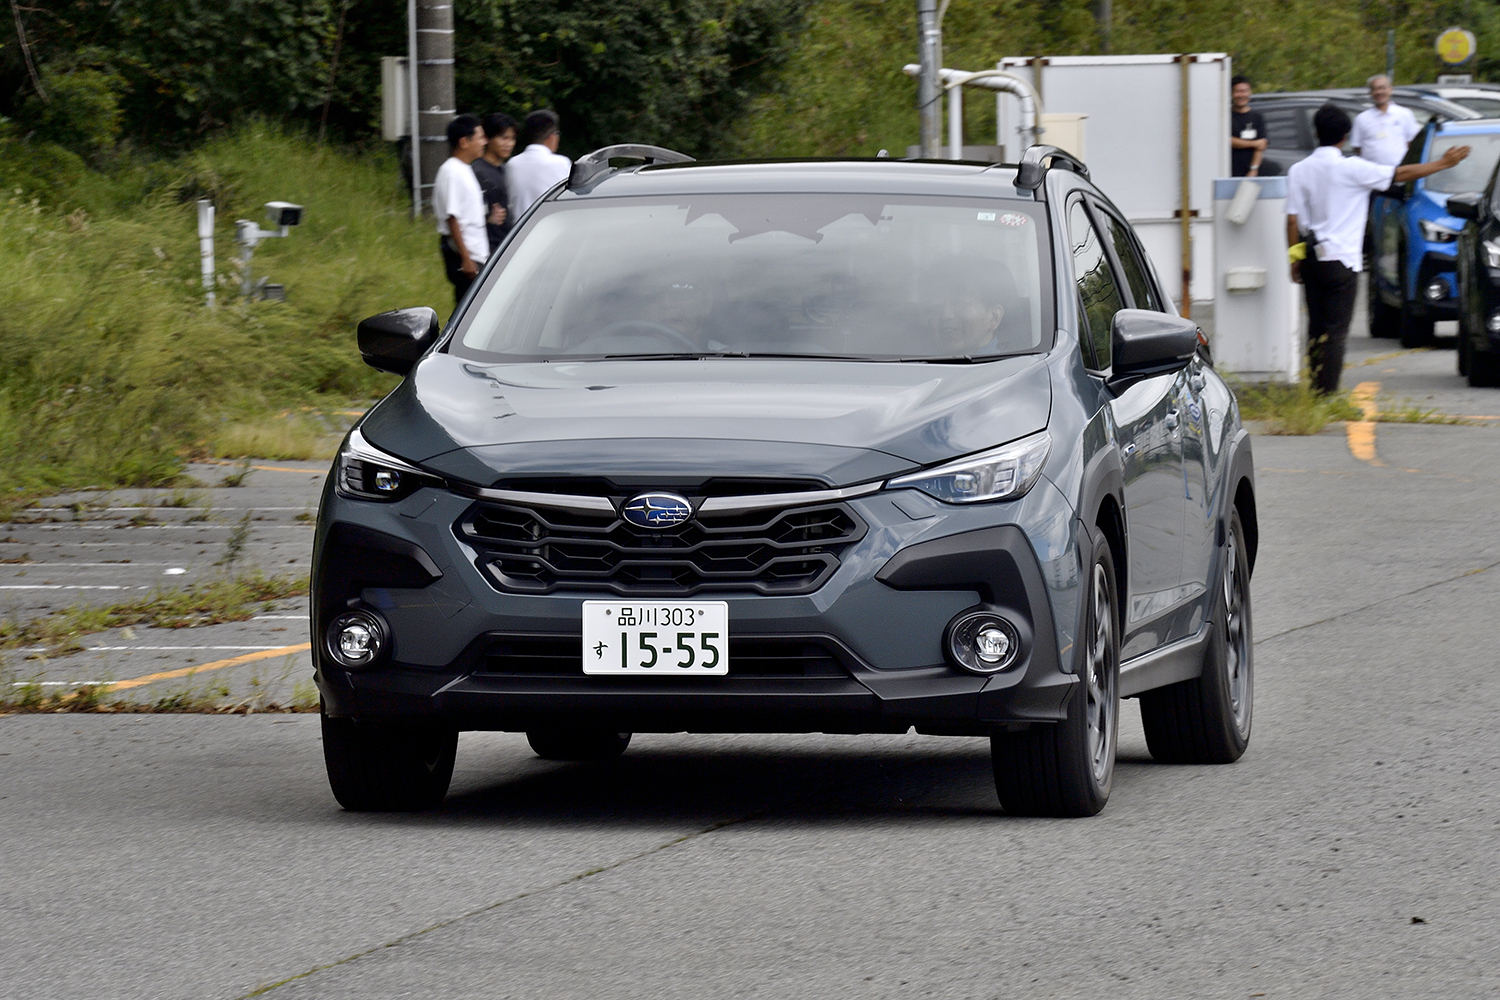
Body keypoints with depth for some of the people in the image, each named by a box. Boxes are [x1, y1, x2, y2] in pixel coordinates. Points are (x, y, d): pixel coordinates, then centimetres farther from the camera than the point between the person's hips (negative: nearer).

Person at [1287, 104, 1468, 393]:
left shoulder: (1298, 171, 2)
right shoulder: (1351, 168, -11)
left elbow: (1293, 220, 2)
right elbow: (1401, 174, -7)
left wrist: (1295, 256, 11)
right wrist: (1444, 163, 2)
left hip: (1311, 259, 5)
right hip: (1340, 260, -5)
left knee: (1316, 327, 12)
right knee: (1335, 330, -3)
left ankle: (1315, 389, 12)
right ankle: (1327, 392, -8)